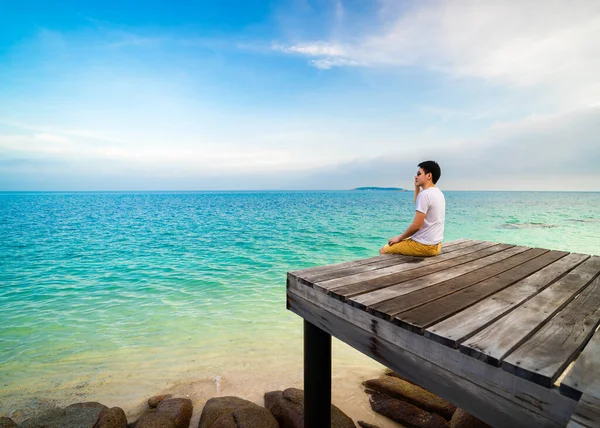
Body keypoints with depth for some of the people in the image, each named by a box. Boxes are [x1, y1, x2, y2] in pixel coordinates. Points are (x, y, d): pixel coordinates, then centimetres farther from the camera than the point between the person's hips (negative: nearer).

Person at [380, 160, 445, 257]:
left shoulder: (425, 194, -21)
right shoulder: (439, 193, 9)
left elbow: (416, 225, -23)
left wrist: (399, 237, -8)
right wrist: (417, 187, 17)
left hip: (424, 245, -10)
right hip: (436, 245, 10)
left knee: (384, 250, 0)